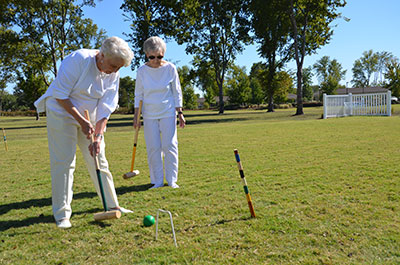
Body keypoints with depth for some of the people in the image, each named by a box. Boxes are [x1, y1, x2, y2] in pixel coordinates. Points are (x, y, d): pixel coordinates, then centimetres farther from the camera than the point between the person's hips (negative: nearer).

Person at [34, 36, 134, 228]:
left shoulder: (113, 75, -6)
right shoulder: (77, 60, -22)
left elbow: (105, 109, -7)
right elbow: (60, 95, -20)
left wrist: (98, 137, -15)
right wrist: (81, 121, -23)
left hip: (89, 117, 5)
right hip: (62, 112, -5)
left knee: (99, 160, 5)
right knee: (64, 162, -8)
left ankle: (112, 205, 16)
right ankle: (62, 214, 3)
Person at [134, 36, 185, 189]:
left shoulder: (170, 68, -3)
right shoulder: (142, 71, -1)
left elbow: (177, 92, 3)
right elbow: (138, 95, 6)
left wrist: (180, 113, 0)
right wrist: (136, 115, 2)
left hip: (168, 113, -1)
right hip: (149, 115, 1)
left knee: (169, 145, -4)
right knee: (153, 148, 0)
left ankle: (172, 180, 8)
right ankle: (157, 181, 11)